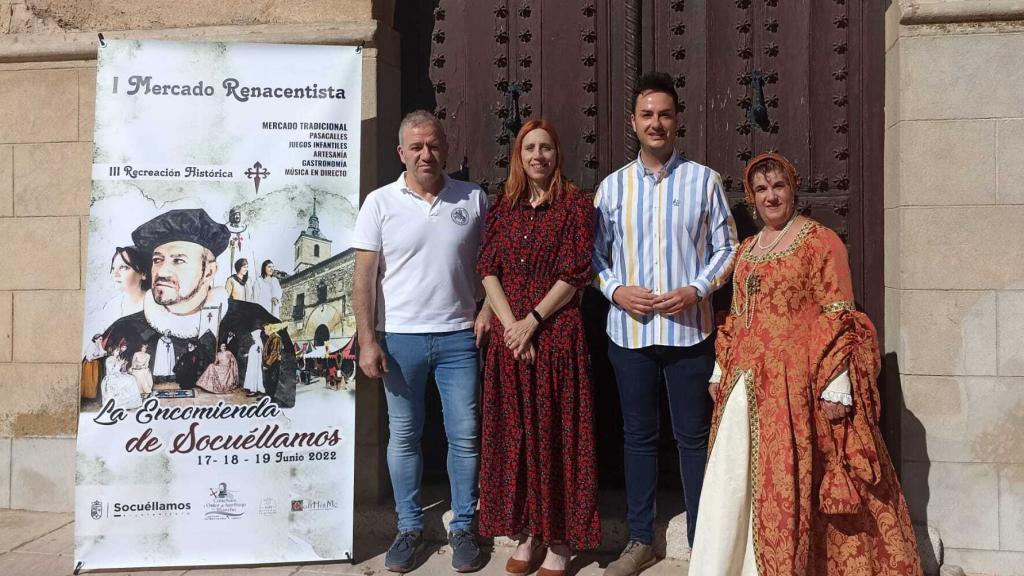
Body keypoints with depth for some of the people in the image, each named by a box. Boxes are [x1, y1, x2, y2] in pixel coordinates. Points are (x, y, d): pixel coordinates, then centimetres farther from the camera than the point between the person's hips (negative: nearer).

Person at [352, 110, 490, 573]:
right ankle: (409, 528, 25)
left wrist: (488, 307, -4)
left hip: (459, 338, 1)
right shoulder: (380, 203, -1)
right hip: (400, 338, 0)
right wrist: (367, 340, -8)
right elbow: (364, 276, -3)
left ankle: (462, 527, 22)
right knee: (403, 436, 10)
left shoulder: (474, 199, 3)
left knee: (465, 436, 6)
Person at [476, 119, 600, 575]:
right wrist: (510, 324, -10)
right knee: (514, 434, 8)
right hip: (509, 338, 4)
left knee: (556, 434, 2)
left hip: (556, 336, -4)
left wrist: (532, 322, -13)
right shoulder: (504, 208, 11)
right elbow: (488, 269, 4)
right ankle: (526, 534, 22)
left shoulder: (575, 204, -1)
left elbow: (574, 274, -8)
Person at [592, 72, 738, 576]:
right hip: (629, 330, 2)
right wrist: (615, 289, -8)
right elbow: (596, 253, 10)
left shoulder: (704, 180, 1)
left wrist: (696, 291, -12)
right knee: (638, 436, 12)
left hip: (688, 330, -2)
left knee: (693, 437, 5)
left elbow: (726, 248, 3)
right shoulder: (612, 186, 7)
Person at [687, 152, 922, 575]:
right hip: (746, 383, 6)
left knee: (786, 482, 0)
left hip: (795, 382, -6)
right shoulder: (747, 249, 15)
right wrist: (720, 372, 17)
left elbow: (836, 318, -10)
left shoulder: (820, 241, -4)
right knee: (730, 482, 9)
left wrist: (835, 388, -15)